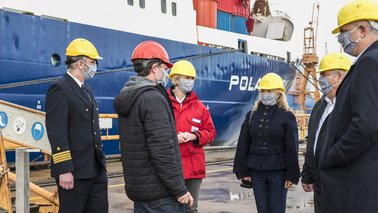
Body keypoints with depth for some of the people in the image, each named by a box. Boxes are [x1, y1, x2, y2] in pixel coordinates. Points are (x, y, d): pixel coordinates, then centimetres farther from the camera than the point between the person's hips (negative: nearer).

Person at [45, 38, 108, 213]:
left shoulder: (87, 89, 16)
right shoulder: (59, 89, -11)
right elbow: (57, 133, -18)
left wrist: (100, 159, 17)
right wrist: (64, 170, -21)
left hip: (96, 168, 8)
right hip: (73, 171, -8)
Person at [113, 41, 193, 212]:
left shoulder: (128, 98, 12)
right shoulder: (153, 98, -17)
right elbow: (162, 151, -22)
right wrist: (179, 189, -17)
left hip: (137, 189, 9)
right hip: (161, 193, -9)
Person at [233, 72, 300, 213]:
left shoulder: (287, 116, -2)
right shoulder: (252, 115, 7)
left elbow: (292, 148, -5)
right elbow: (243, 145, 6)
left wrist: (292, 175, -9)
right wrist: (242, 170, 2)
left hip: (278, 171, -3)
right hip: (256, 170, 3)